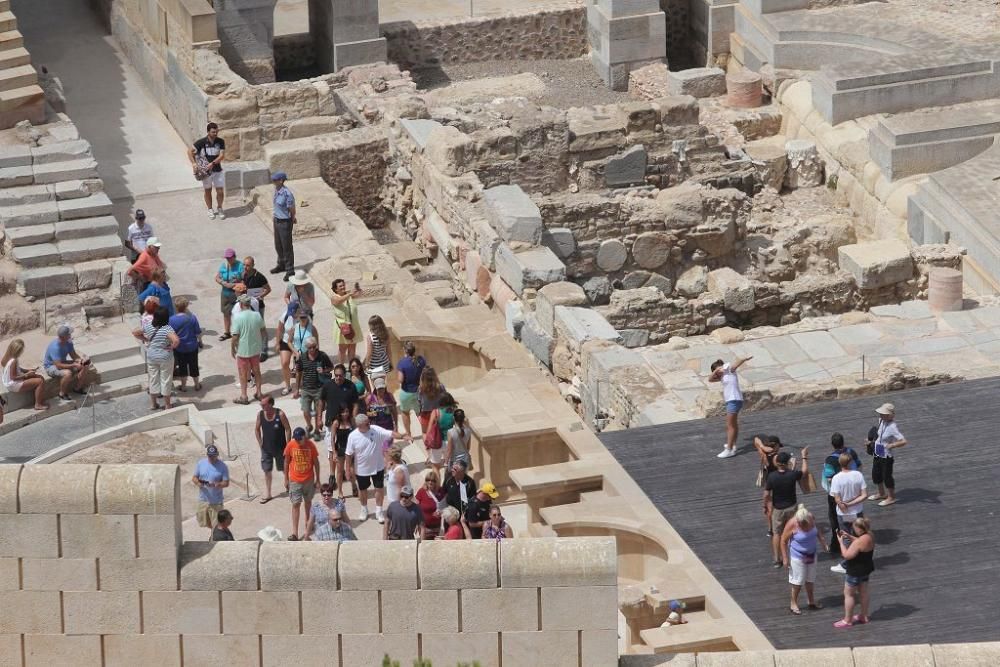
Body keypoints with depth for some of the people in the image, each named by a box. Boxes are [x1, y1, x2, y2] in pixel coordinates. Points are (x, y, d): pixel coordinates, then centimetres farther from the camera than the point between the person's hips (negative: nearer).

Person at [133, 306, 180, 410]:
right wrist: (172, 347, -18)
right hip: (165, 358, -4)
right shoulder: (167, 329, -23)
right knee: (166, 380, 11)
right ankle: (167, 405, 22)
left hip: (151, 357, 4)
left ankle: (153, 403, 29)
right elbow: (176, 340, -37)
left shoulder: (148, 327, -9)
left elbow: (135, 333, 1)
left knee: (153, 379, 18)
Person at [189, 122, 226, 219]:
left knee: (220, 191, 1)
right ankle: (210, 210, 30)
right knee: (208, 191, 12)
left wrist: (212, 163, -26)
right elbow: (190, 151, -9)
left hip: (217, 170, 1)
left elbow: (222, 155, -13)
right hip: (205, 171, -1)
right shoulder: (202, 142, -14)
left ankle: (219, 208, 25)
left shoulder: (221, 141, -8)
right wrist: (193, 163, -20)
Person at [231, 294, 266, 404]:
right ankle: (258, 393, 30)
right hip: (255, 349, 4)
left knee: (243, 374, 10)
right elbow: (262, 329, 8)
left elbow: (235, 336, -19)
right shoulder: (257, 315, -8)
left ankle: (243, 396, 17)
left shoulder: (238, 318, -22)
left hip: (242, 351, -4)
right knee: (256, 371, 20)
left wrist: (232, 348, -4)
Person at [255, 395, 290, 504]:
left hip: (280, 448, -3)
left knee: (285, 470, 11)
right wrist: (260, 443, 2)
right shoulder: (260, 414, -8)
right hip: (266, 448, 3)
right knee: (267, 471, 7)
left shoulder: (280, 414, -19)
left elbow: (288, 429, -12)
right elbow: (257, 429, 8)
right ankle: (268, 495, 19)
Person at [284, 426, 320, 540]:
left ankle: (307, 521, 44)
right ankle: (295, 532, -7)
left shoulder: (311, 445, -11)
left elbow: (316, 462, -2)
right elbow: (286, 462, -1)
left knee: (308, 501, 19)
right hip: (295, 480, -1)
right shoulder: (290, 445, -12)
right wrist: (286, 479, 1)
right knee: (296, 504, -5)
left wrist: (317, 479, 1)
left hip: (309, 479, 1)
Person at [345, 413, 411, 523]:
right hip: (362, 469, -1)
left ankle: (378, 512, 27)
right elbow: (349, 454, -10)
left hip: (378, 467, 1)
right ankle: (364, 510, 41)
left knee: (379, 488, 9)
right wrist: (348, 470, -5)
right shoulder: (353, 436, -18)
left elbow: (391, 434, -24)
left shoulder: (376, 430, -18)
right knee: (362, 490, 17)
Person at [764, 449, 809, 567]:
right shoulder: (793, 475, -18)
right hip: (791, 507, 0)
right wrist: (804, 456, 14)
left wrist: (765, 506, 4)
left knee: (777, 533, 13)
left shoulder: (772, 477, -18)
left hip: (777, 508, 0)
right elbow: (805, 471, 3)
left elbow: (766, 494, -12)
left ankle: (777, 560, 15)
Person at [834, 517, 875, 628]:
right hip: (866, 569, 9)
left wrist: (841, 541, -19)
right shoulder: (870, 536, -4)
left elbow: (847, 555, -28)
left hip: (856, 571, -9)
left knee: (848, 594, 5)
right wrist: (849, 536, 7)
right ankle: (864, 616, 34)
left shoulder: (859, 542, -32)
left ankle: (847, 620, 13)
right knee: (863, 592, 21)